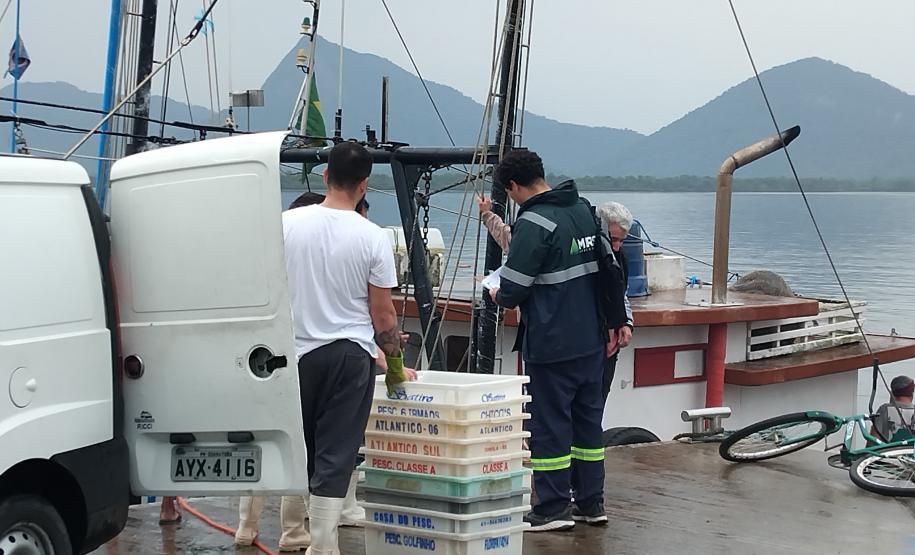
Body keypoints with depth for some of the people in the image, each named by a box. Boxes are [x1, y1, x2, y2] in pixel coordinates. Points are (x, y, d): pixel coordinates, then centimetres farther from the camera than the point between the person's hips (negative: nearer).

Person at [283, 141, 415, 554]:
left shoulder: (287, 223, -3)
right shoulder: (371, 237, -8)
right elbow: (383, 314, -4)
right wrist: (397, 366, 9)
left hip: (297, 353, 2)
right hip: (350, 357, -2)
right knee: (336, 457, 0)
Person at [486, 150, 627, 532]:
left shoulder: (534, 223, -16)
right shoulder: (584, 210, 9)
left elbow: (512, 290, -15)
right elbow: (605, 270, 14)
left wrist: (498, 295, 8)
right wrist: (610, 323, 21)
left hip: (552, 346, -8)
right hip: (591, 340, 8)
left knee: (549, 423, 0)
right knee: (588, 418, 14)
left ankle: (553, 508, 5)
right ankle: (591, 503, 21)